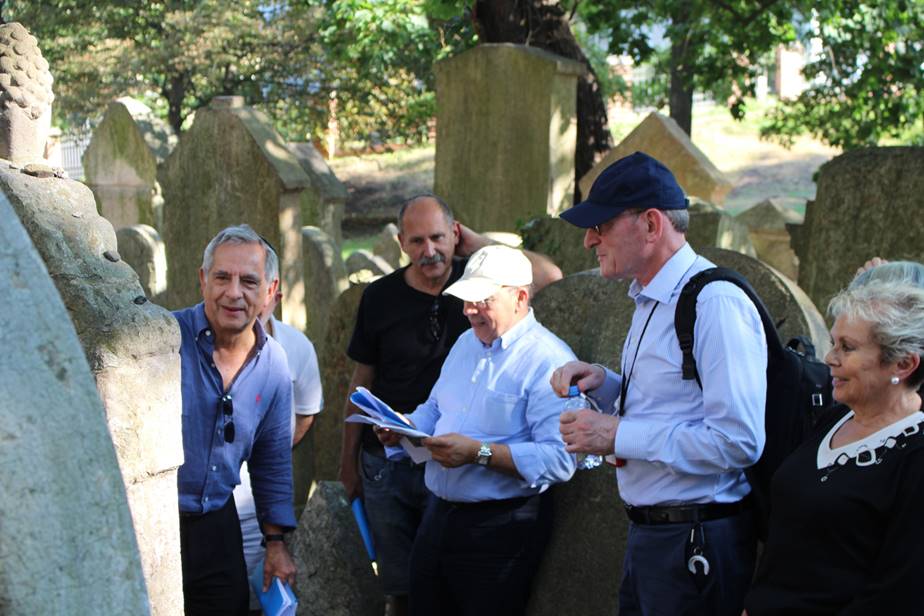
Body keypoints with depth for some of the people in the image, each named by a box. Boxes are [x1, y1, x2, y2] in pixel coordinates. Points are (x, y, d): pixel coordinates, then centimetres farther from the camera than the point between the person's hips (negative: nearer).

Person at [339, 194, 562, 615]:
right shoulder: (381, 297, -1)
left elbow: (549, 276, -18)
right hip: (386, 464, 1)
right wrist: (348, 460, 7)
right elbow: (362, 381, 6)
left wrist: (480, 245, -12)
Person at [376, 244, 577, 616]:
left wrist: (479, 453, -27)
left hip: (501, 528, -8)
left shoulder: (548, 361, -17)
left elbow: (560, 460, -26)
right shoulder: (467, 343, 11)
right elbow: (435, 409, 24)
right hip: (438, 515, 8)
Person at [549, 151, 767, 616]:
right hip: (646, 536, 9)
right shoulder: (651, 300, 13)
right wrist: (602, 383, 4)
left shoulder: (715, 303, -20)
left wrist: (618, 436, -21)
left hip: (696, 543, -9)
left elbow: (738, 441, -26)